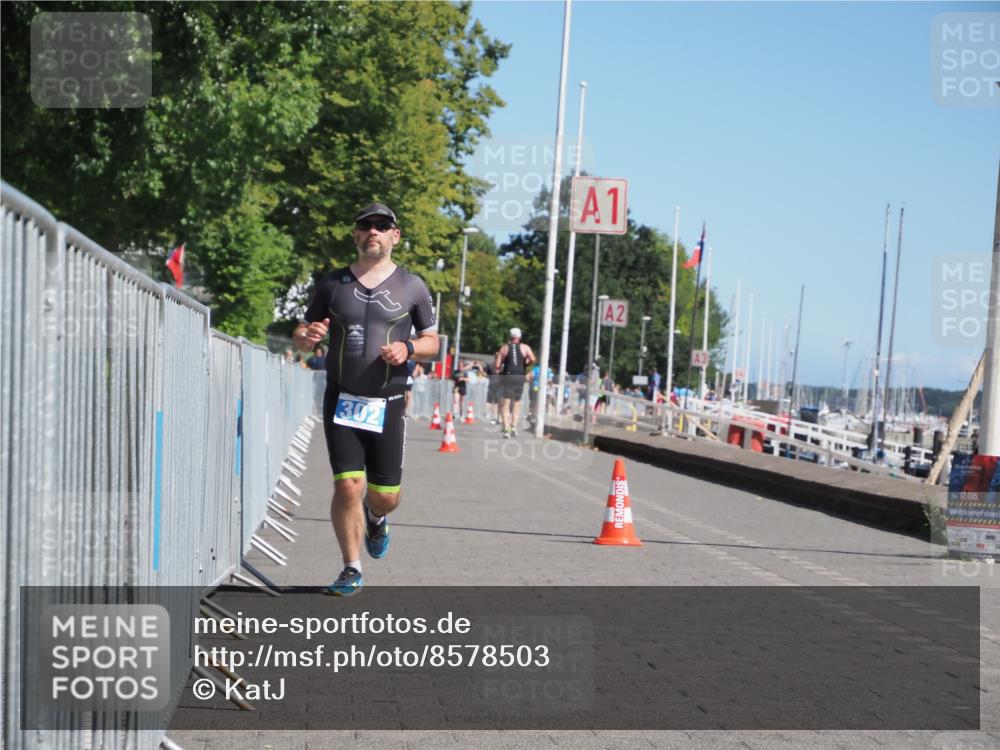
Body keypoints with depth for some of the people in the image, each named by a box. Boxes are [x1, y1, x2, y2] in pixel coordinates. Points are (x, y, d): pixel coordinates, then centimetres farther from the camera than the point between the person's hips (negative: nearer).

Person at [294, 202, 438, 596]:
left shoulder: (411, 286, 5)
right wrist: (306, 336, -12)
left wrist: (408, 348, -12)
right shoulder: (333, 283, 7)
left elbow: (433, 341, 10)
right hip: (341, 400, 0)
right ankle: (352, 569, 6)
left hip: (387, 404, 0)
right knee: (348, 486, -9)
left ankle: (375, 519, 40)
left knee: (386, 496, 2)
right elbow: (302, 333, 13)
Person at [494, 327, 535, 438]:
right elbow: (532, 359, -10)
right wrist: (524, 363, 8)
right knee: (517, 402, 18)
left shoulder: (504, 348, 4)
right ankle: (514, 425, 5)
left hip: (507, 376, -1)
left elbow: (496, 366, 0)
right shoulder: (525, 347, 6)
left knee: (505, 404, 1)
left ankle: (507, 430, -11)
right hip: (520, 377, 1)